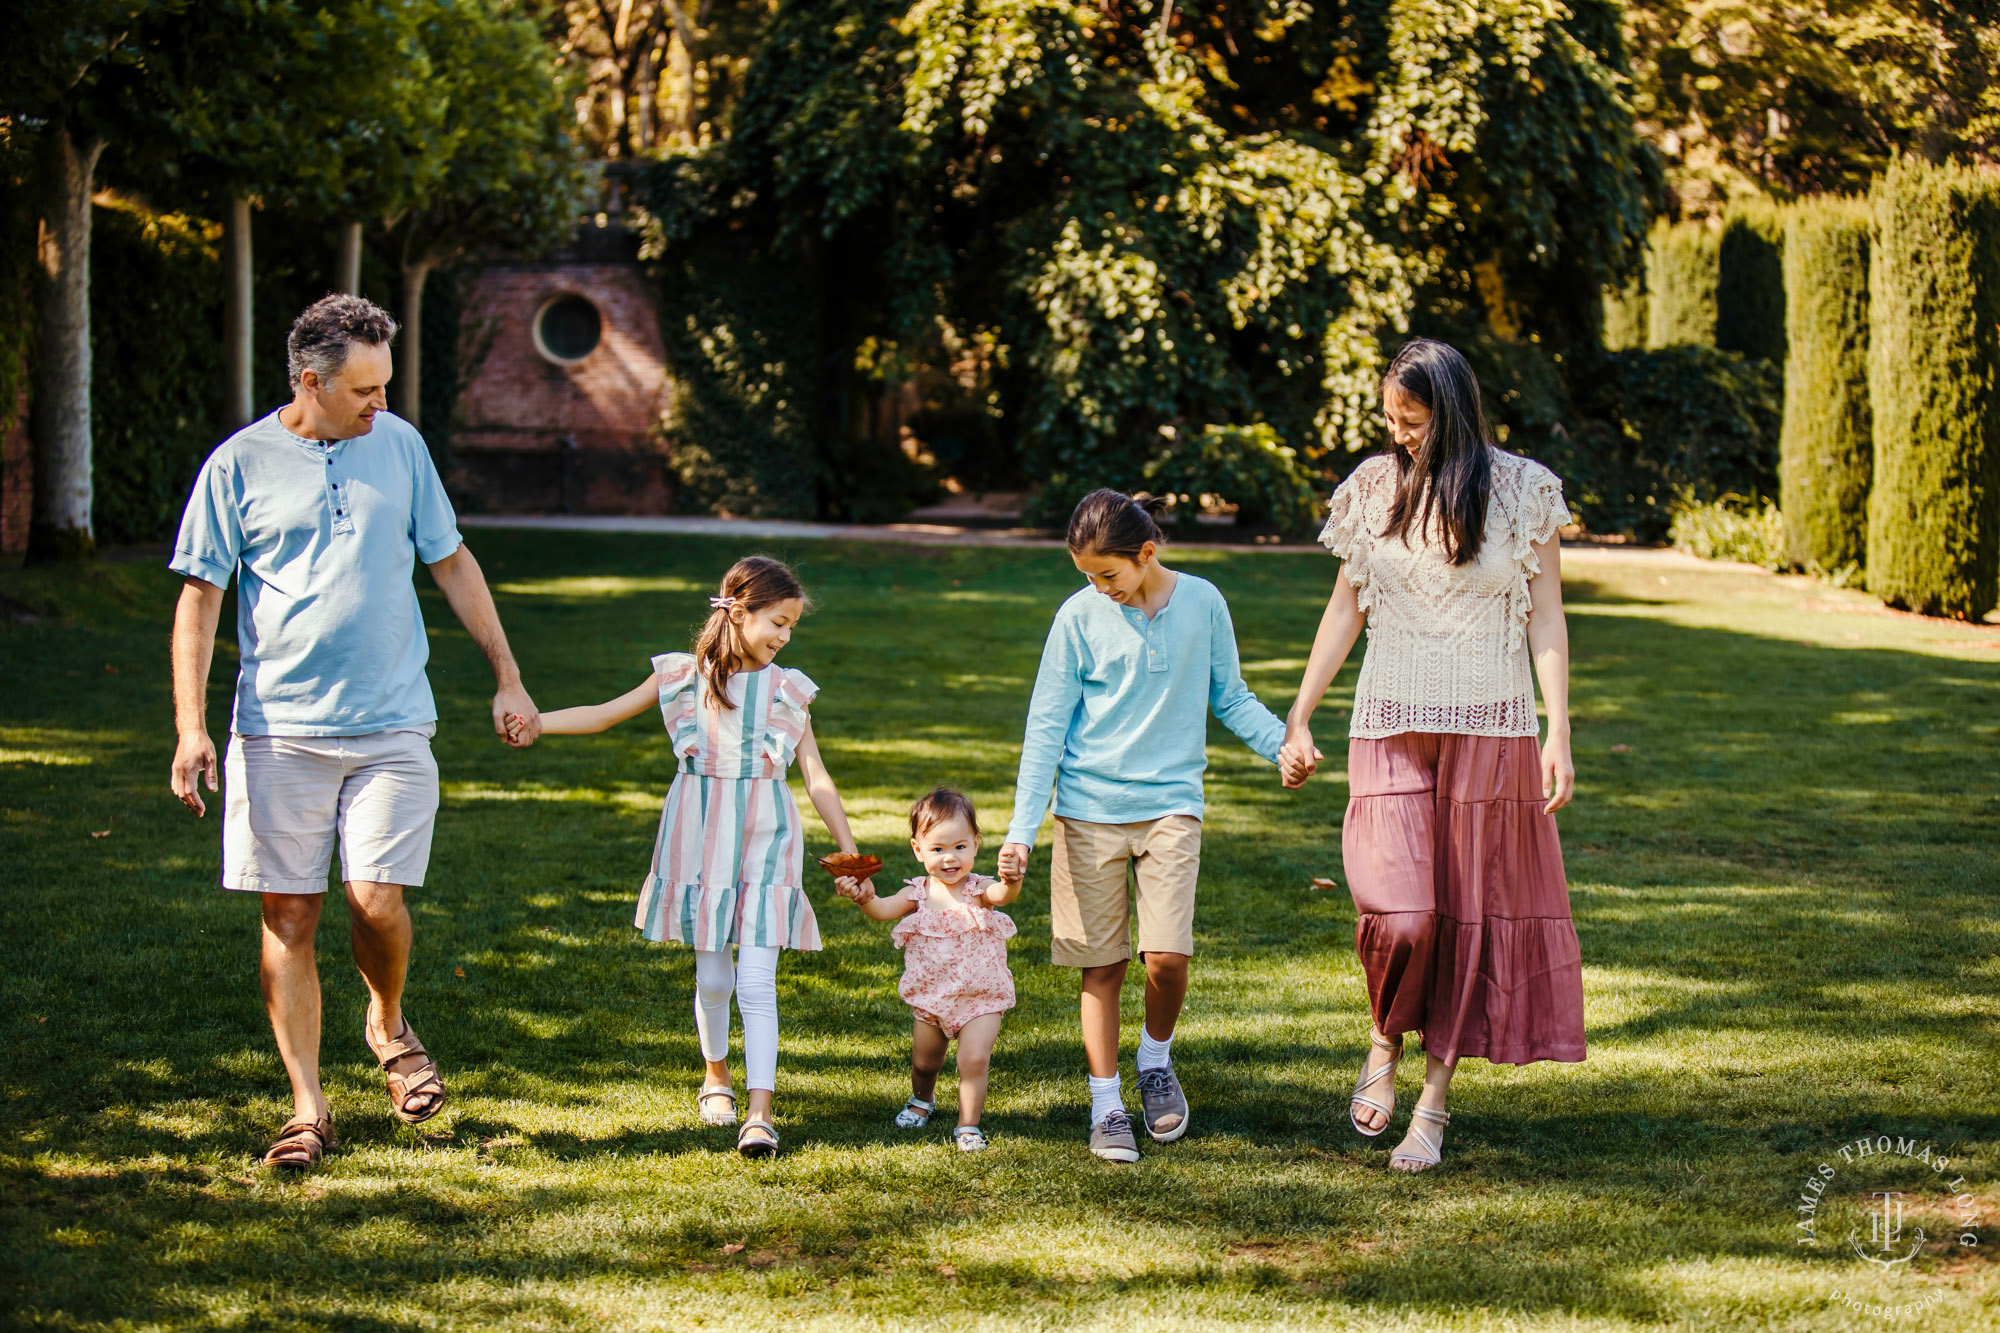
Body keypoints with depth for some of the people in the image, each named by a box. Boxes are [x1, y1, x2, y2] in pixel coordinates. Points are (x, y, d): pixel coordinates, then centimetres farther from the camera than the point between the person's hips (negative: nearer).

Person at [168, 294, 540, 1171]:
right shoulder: (238, 466, -1)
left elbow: (451, 563, 17)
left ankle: (388, 1025, 21)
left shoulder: (398, 445, 8)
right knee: (288, 915, 0)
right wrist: (191, 726, -8)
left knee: (377, 900, -10)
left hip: (392, 724, 1)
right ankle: (307, 1107, 9)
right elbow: (199, 598, 0)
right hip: (279, 728, -1)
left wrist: (507, 679, 17)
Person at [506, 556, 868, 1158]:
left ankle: (760, 1113, -15)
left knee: (757, 982, -10)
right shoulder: (684, 676, 1)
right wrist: (530, 720, -4)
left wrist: (851, 856, 2)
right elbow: (605, 714, 7)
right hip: (701, 840, 1)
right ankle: (717, 1075, 35)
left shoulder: (788, 690, 3)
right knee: (712, 978, 8)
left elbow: (817, 779, 5)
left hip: (766, 844, 0)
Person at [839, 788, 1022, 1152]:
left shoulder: (979, 890, -12)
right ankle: (922, 1099, 50)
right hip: (929, 997, 3)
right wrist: (864, 898, -43)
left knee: (974, 1061, -15)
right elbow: (883, 910, -20)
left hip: (980, 998, -3)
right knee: (923, 1062, 17)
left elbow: (1004, 894, -34)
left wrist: (1011, 880, -58)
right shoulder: (918, 894, -5)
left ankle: (968, 1125, 3)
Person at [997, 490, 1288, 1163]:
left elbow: (1230, 698, 11)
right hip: (1089, 810, 0)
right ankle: (1106, 1104, 14)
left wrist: (1284, 741, -9)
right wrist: (1021, 828, -6)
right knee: (1102, 964, 2)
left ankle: (1156, 1058, 17)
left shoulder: (1202, 602, 1)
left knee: (1166, 954, -11)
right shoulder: (1079, 617, -2)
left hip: (1171, 804, 0)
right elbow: (1046, 726, 0)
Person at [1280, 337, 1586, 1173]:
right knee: (1399, 914, -14)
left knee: (1469, 913, 3)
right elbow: (1345, 609, 10)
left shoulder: (1523, 490, -2)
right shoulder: (1374, 487, 4)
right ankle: (1384, 1040, 16)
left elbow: (1546, 617, 0)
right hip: (1391, 728, 1)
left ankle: (1434, 1102, 14)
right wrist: (1297, 720, 9)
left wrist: (1559, 735, -6)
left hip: (1489, 730, -1)